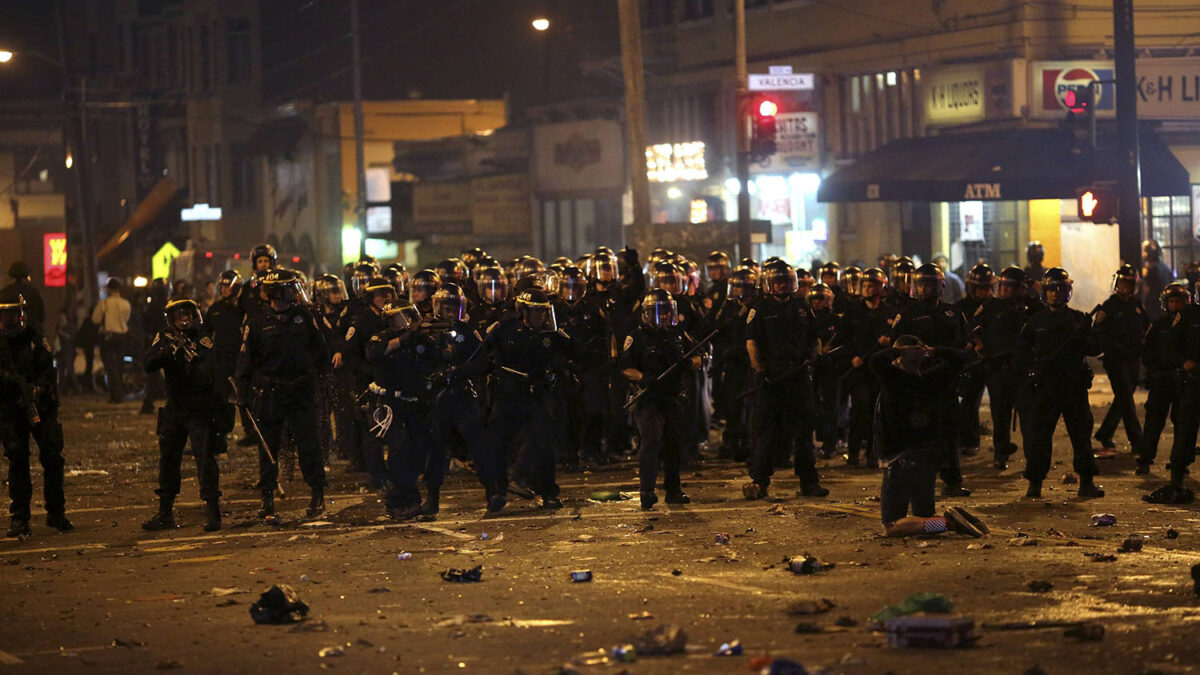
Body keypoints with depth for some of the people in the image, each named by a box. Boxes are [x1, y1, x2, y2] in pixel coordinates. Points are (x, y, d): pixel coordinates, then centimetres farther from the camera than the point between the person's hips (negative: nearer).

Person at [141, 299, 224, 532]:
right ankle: (165, 514, 18)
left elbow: (205, 377, -21)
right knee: (168, 459, 9)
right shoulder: (165, 339, 4)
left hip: (200, 410, -5)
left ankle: (213, 513, -10)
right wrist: (167, 351, -25)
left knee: (205, 458, -12)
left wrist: (189, 357, -35)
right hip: (175, 407, 5)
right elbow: (149, 365, -8)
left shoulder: (203, 341, -11)